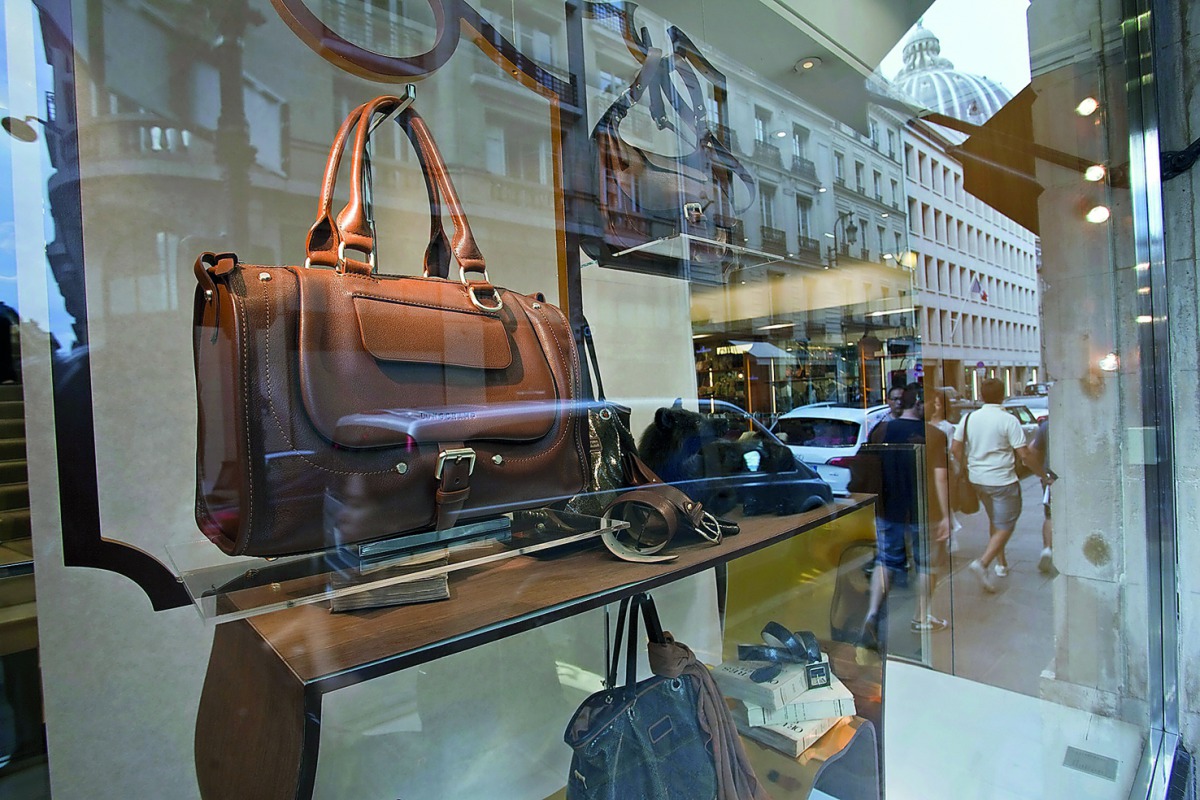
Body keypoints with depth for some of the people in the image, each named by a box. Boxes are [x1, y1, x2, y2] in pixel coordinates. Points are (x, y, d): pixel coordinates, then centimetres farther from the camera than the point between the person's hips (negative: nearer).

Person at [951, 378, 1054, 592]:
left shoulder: (969, 418, 1)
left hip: (977, 480, 6)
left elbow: (956, 449, 3)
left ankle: (1001, 564, 30)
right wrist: (1045, 476, -2)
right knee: (1004, 527, 1)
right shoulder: (1008, 420, -13)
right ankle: (982, 563, -15)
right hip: (1002, 481, -6)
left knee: (994, 522, 22)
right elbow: (1024, 455, -14)